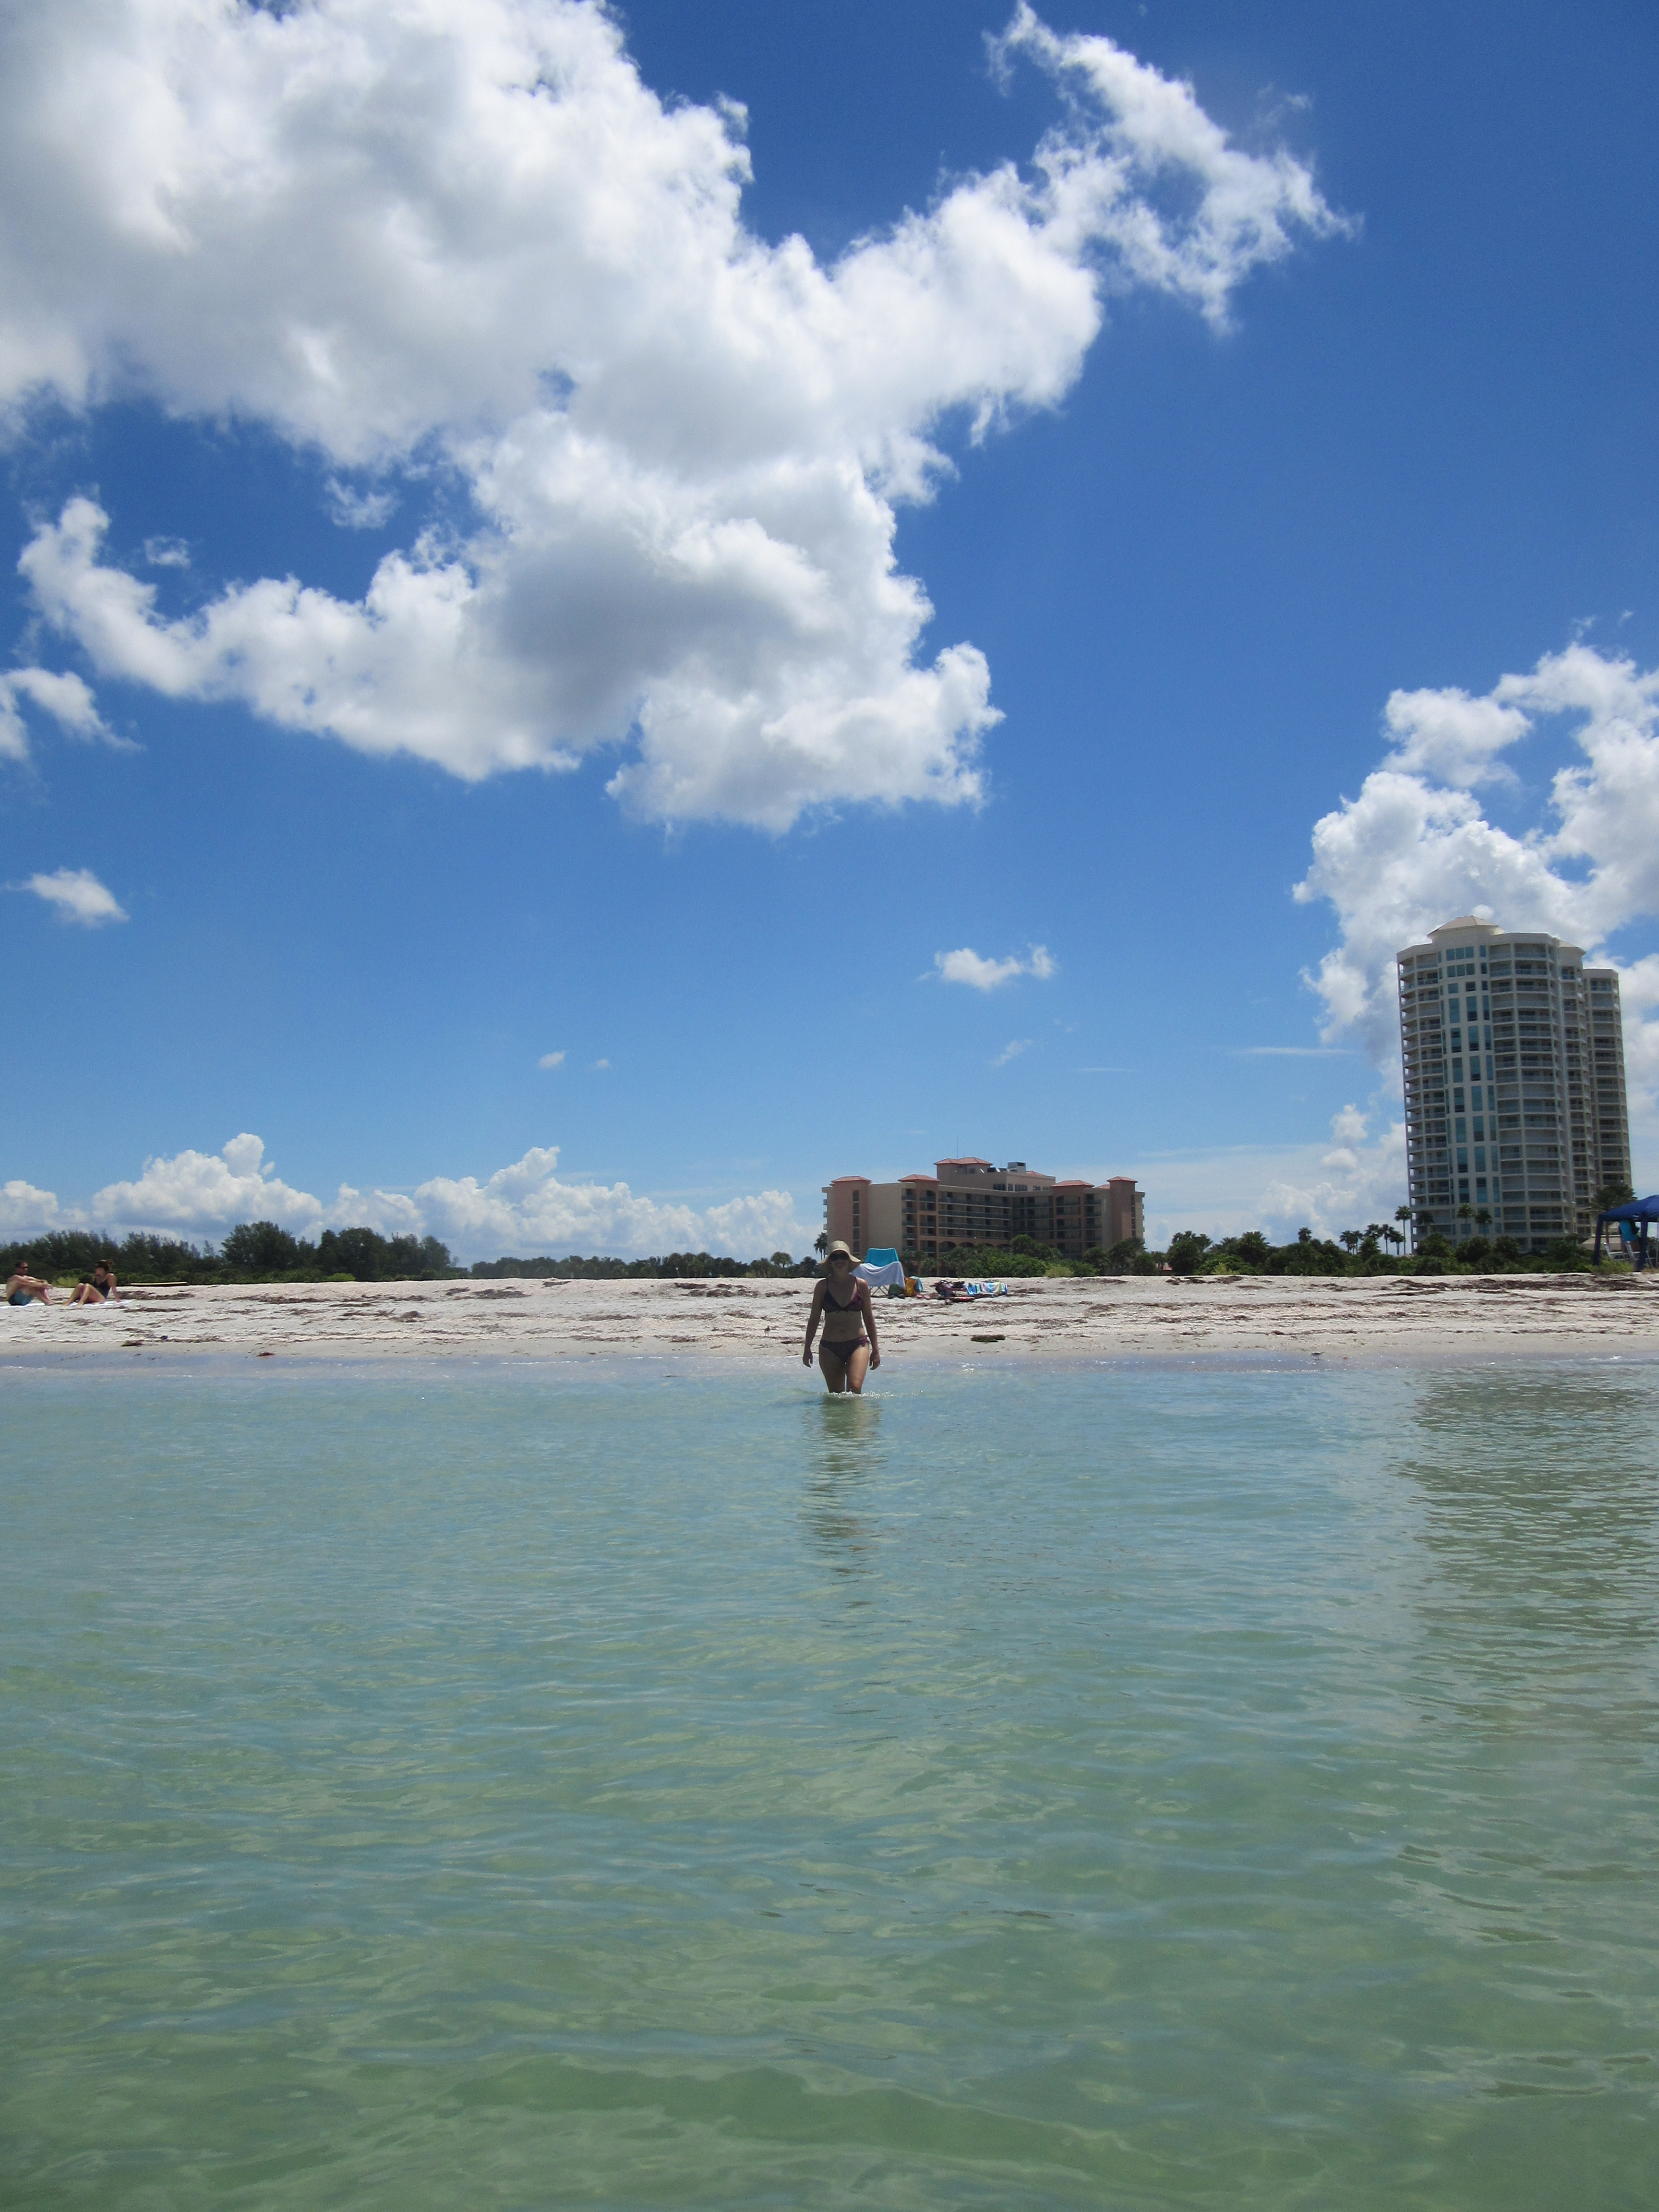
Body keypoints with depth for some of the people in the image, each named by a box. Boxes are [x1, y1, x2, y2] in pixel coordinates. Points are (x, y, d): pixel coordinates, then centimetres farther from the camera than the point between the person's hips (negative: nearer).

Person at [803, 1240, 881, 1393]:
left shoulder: (861, 1285, 3)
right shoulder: (822, 1286, 3)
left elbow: (869, 1318, 11)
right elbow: (814, 1319, 10)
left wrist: (876, 1349, 11)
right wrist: (807, 1349, 8)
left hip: (858, 1345, -1)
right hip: (830, 1348, 1)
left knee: (854, 1388, -20)